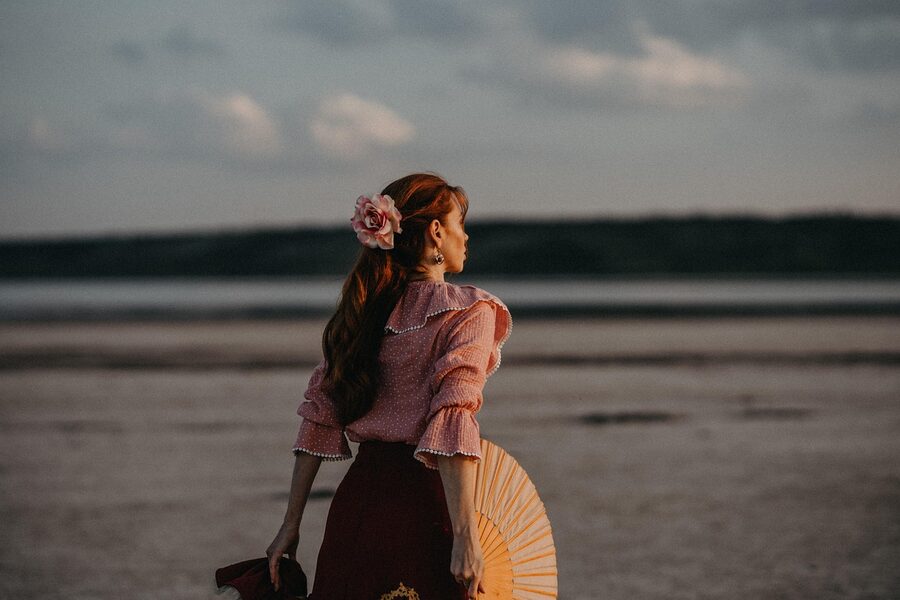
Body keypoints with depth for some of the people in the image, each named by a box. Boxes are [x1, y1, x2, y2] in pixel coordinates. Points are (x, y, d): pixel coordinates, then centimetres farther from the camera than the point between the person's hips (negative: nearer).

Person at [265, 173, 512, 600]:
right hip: (422, 508, -6)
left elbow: (318, 419, 9)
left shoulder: (364, 309, 12)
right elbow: (452, 428, -18)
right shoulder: (468, 311, -6)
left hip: (355, 501, 6)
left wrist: (292, 525, 12)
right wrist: (465, 538, -22)